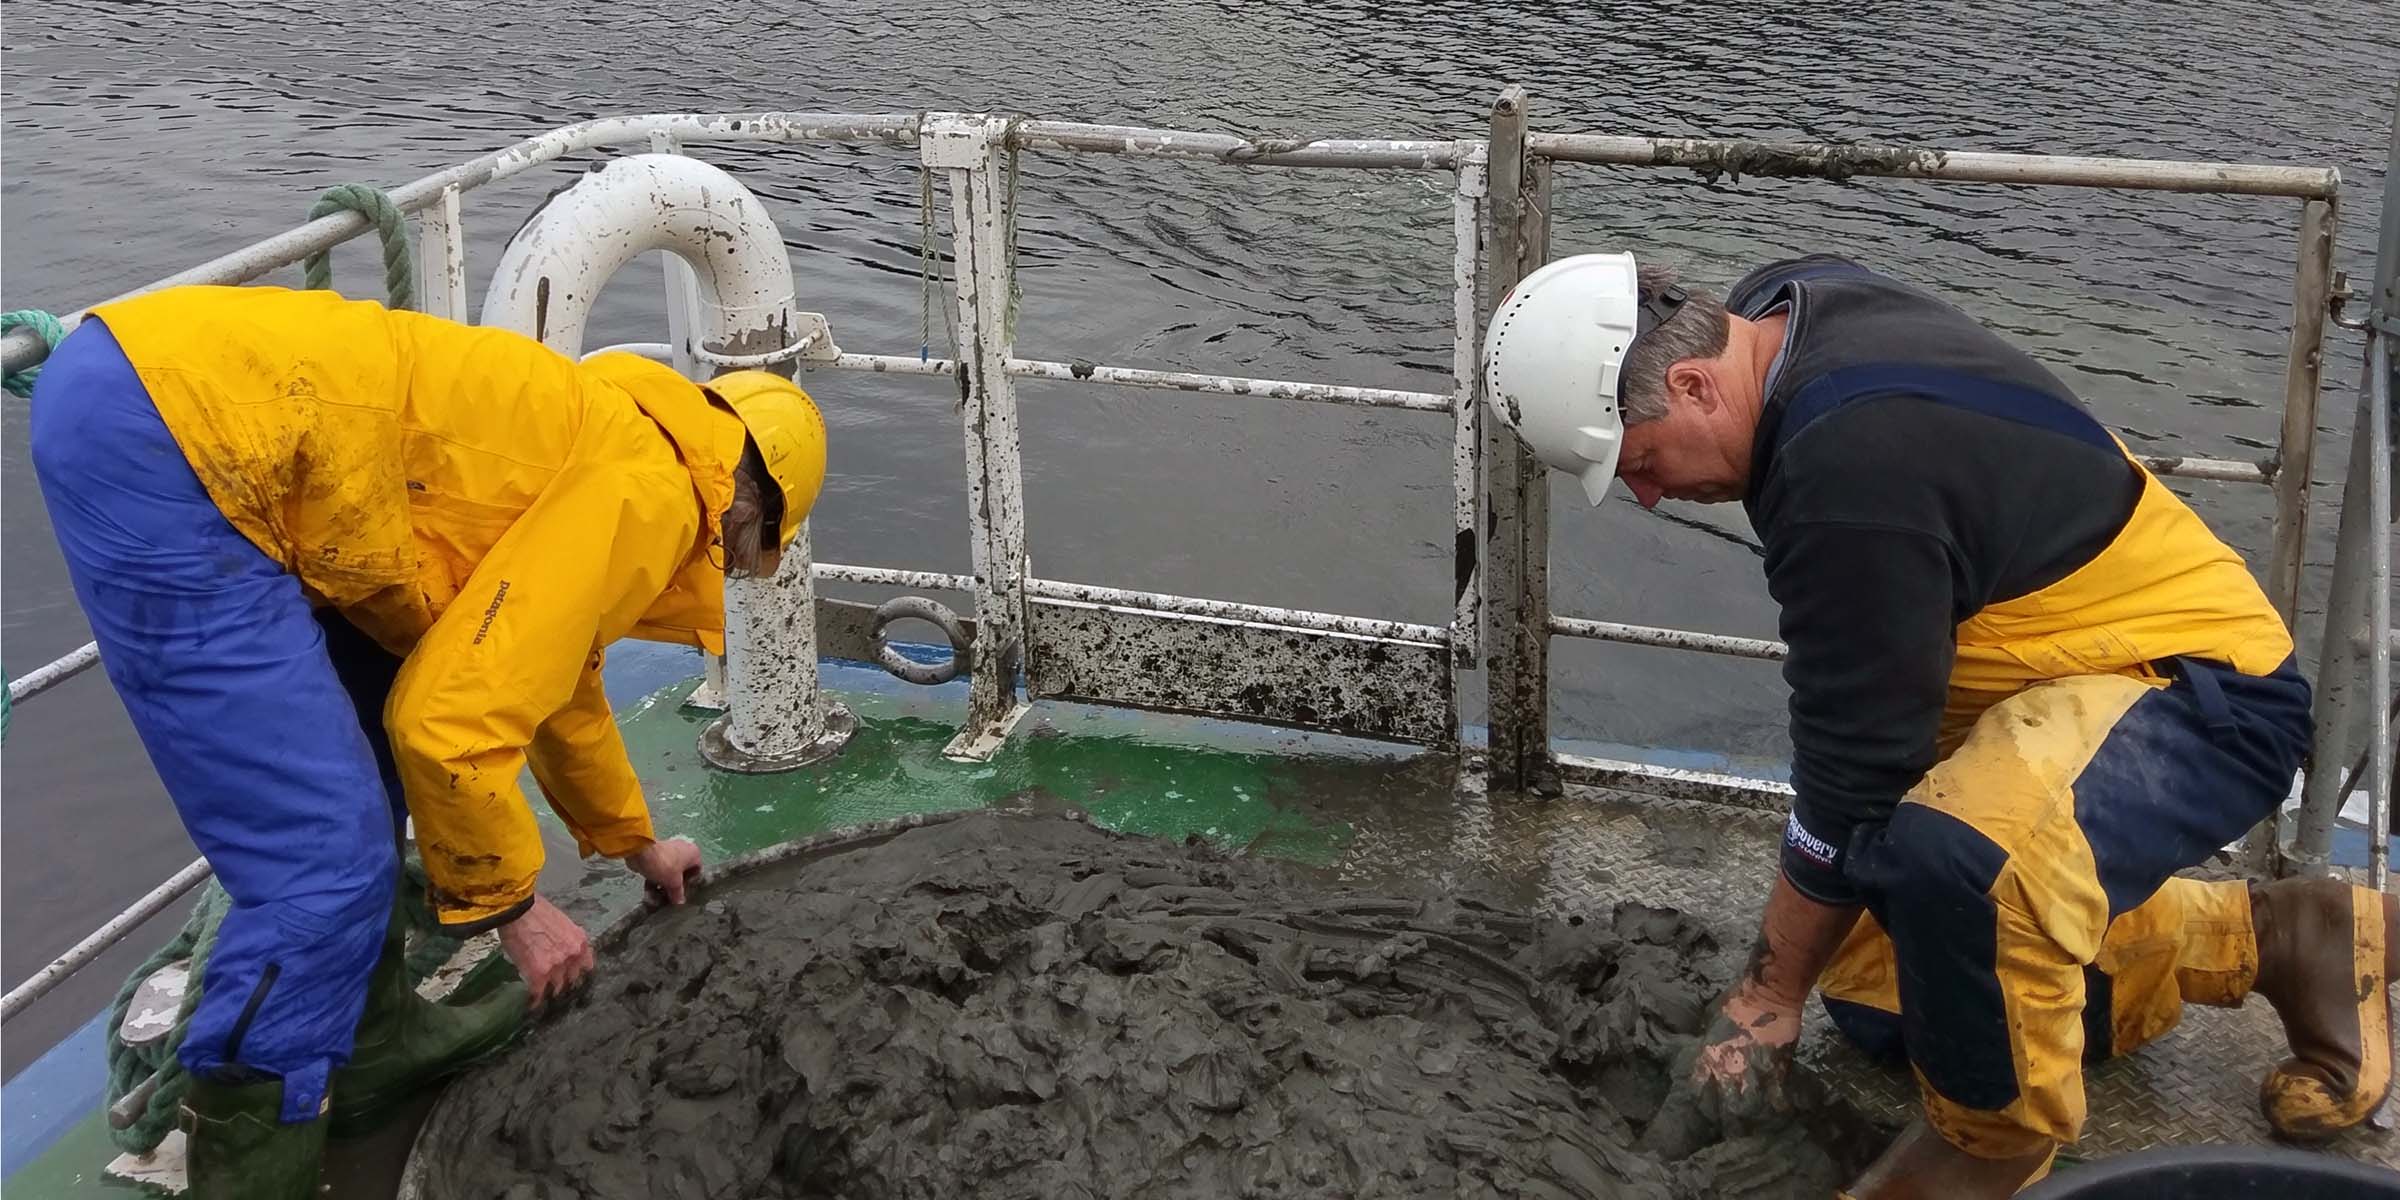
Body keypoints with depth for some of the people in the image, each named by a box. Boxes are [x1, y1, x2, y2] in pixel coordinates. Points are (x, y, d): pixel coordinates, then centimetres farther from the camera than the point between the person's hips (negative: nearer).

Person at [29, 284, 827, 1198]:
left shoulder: (596, 446, 25)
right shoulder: (646, 492, -5)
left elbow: (550, 671, 43)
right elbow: (451, 718, -13)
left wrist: (633, 843, 57)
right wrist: (510, 902, 3)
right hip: (169, 443, -11)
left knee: (361, 766, 23)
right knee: (329, 860, -5)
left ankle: (371, 1037, 37)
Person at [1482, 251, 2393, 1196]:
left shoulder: (1853, 475, -32)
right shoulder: (1781, 306, -3)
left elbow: (1851, 776, -24)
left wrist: (1766, 998, -11)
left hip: (2195, 684, -11)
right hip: (2063, 674, 11)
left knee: (1956, 858, -42)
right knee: (1875, 999, 14)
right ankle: (2270, 941, 22)